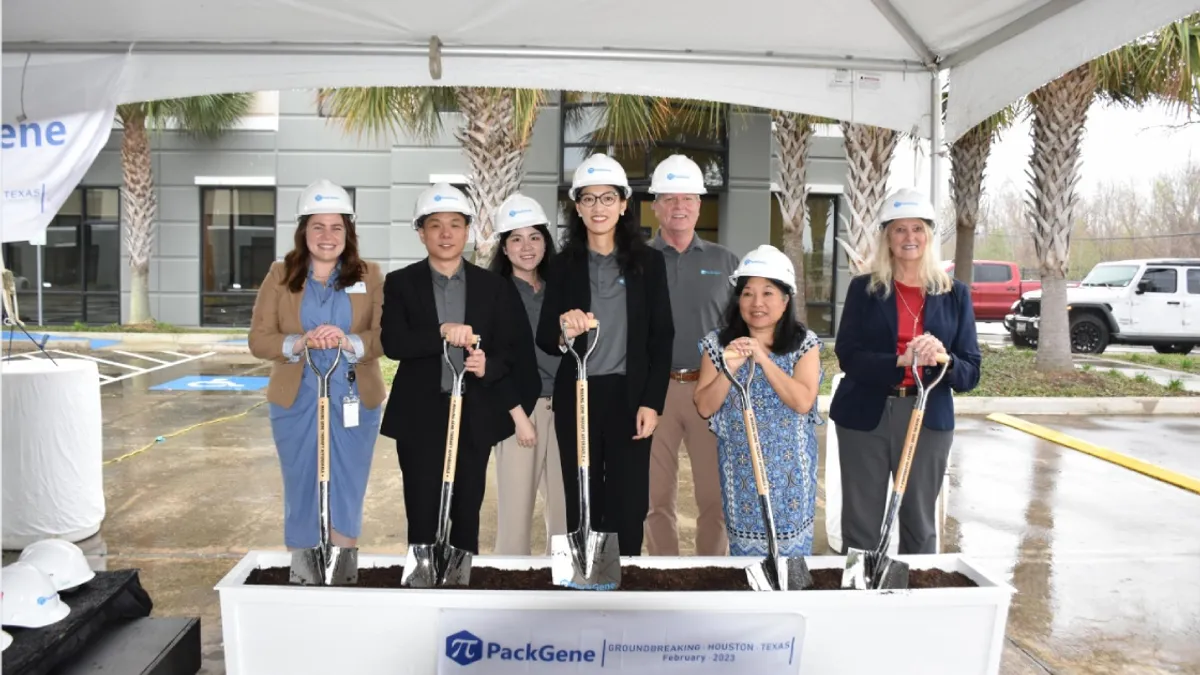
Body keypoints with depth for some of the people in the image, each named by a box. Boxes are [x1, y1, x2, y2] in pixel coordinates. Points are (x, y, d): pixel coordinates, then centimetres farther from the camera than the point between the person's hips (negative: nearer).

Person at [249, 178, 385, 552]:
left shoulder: (369, 275, 1)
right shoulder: (280, 274, 2)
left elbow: (387, 336, -7)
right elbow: (258, 339, -3)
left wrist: (349, 342, -26)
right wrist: (299, 343, -22)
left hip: (354, 403, 0)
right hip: (295, 403, 1)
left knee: (348, 496, 7)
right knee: (300, 493, 12)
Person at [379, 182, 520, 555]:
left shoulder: (491, 285, 6)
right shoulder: (400, 283, 1)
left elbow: (508, 348, 4)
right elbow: (392, 343, -12)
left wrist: (488, 366, -17)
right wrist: (441, 332, -26)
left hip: (474, 415, 2)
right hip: (420, 416, -1)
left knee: (467, 515, 11)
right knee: (422, 516, 4)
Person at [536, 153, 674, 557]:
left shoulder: (649, 262, 1)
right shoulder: (563, 265, 3)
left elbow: (662, 337, 0)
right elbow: (543, 339, 2)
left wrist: (652, 402, -6)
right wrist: (563, 334, -21)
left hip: (629, 396, -1)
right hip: (576, 396, 1)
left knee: (628, 503, 3)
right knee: (581, 500, 7)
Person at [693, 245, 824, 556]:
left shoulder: (804, 343, -5)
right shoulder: (718, 344, -3)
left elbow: (803, 402, -17)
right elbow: (705, 408, -7)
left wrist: (762, 358, -21)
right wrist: (730, 367, -21)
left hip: (790, 466, 0)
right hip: (741, 466, 1)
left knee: (792, 542, 8)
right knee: (745, 539, 10)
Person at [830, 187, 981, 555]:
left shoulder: (954, 293, 5)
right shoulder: (864, 288, 2)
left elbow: (971, 373, 2)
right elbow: (848, 356, -8)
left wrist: (944, 359, -20)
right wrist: (901, 360, -24)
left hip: (928, 419, 1)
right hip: (865, 416, -1)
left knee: (920, 525, 12)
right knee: (861, 524, 6)